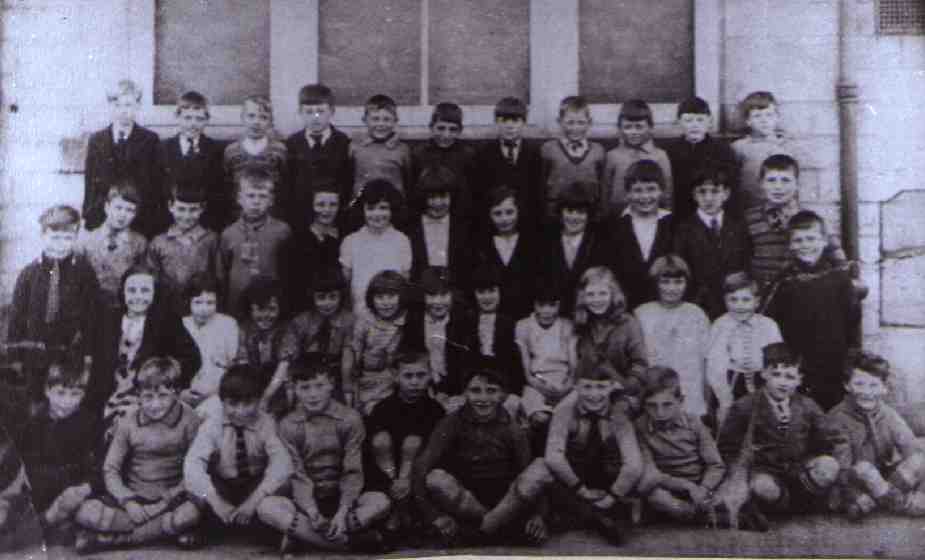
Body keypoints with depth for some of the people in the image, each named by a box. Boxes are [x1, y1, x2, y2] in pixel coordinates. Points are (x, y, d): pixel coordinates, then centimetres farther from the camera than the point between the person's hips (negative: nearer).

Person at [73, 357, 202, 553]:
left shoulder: (188, 420, -6)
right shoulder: (129, 422, 0)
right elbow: (110, 469, 0)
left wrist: (169, 500, -15)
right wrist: (128, 502, -14)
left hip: (170, 498, -1)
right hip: (132, 495, 1)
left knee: (190, 513, -35)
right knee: (86, 513, -24)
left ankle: (114, 539, -19)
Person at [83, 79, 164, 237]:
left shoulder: (150, 140, 3)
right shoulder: (96, 140, 9)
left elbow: (158, 185, 1)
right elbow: (90, 186, 9)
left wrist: (159, 223, -5)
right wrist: (88, 220, 2)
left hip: (143, 225, -1)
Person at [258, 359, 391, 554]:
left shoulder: (349, 419, -5)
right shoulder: (288, 425, -3)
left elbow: (352, 472, -9)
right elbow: (297, 476, -8)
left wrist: (342, 513, -23)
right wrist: (313, 514, -25)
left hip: (342, 499, 0)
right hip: (306, 502, 0)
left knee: (381, 501, -28)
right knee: (266, 507, -28)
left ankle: (300, 533, -24)